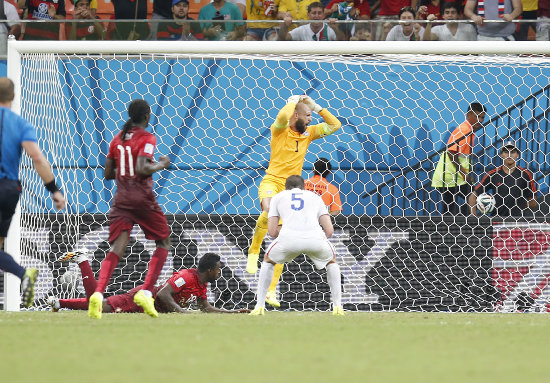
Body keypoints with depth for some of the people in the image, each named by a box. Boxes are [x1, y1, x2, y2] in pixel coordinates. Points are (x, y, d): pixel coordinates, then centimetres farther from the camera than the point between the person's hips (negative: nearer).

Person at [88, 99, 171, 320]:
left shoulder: (117, 139, 12)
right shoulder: (147, 139, -6)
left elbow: (108, 174, 13)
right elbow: (142, 169, -20)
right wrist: (161, 165, -4)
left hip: (121, 199, 5)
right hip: (142, 198, -5)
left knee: (117, 247, -3)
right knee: (164, 242, 13)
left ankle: (98, 293, -27)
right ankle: (146, 291, -1)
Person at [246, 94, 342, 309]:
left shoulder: (308, 133, 12)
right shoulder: (280, 129, -4)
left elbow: (335, 125, 14)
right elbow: (283, 116, -27)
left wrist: (315, 106, 7)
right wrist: (294, 101, -8)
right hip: (272, 181, -5)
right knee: (269, 210, -41)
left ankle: (271, 290, 5)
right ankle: (253, 251, -22)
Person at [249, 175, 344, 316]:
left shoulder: (278, 197, 29)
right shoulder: (315, 197, 32)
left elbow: (272, 232, 20)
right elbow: (329, 230, 21)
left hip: (289, 238, -1)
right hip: (315, 238, 1)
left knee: (268, 260, 32)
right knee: (331, 262, 33)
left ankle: (259, 306, 22)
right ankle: (337, 306, 22)